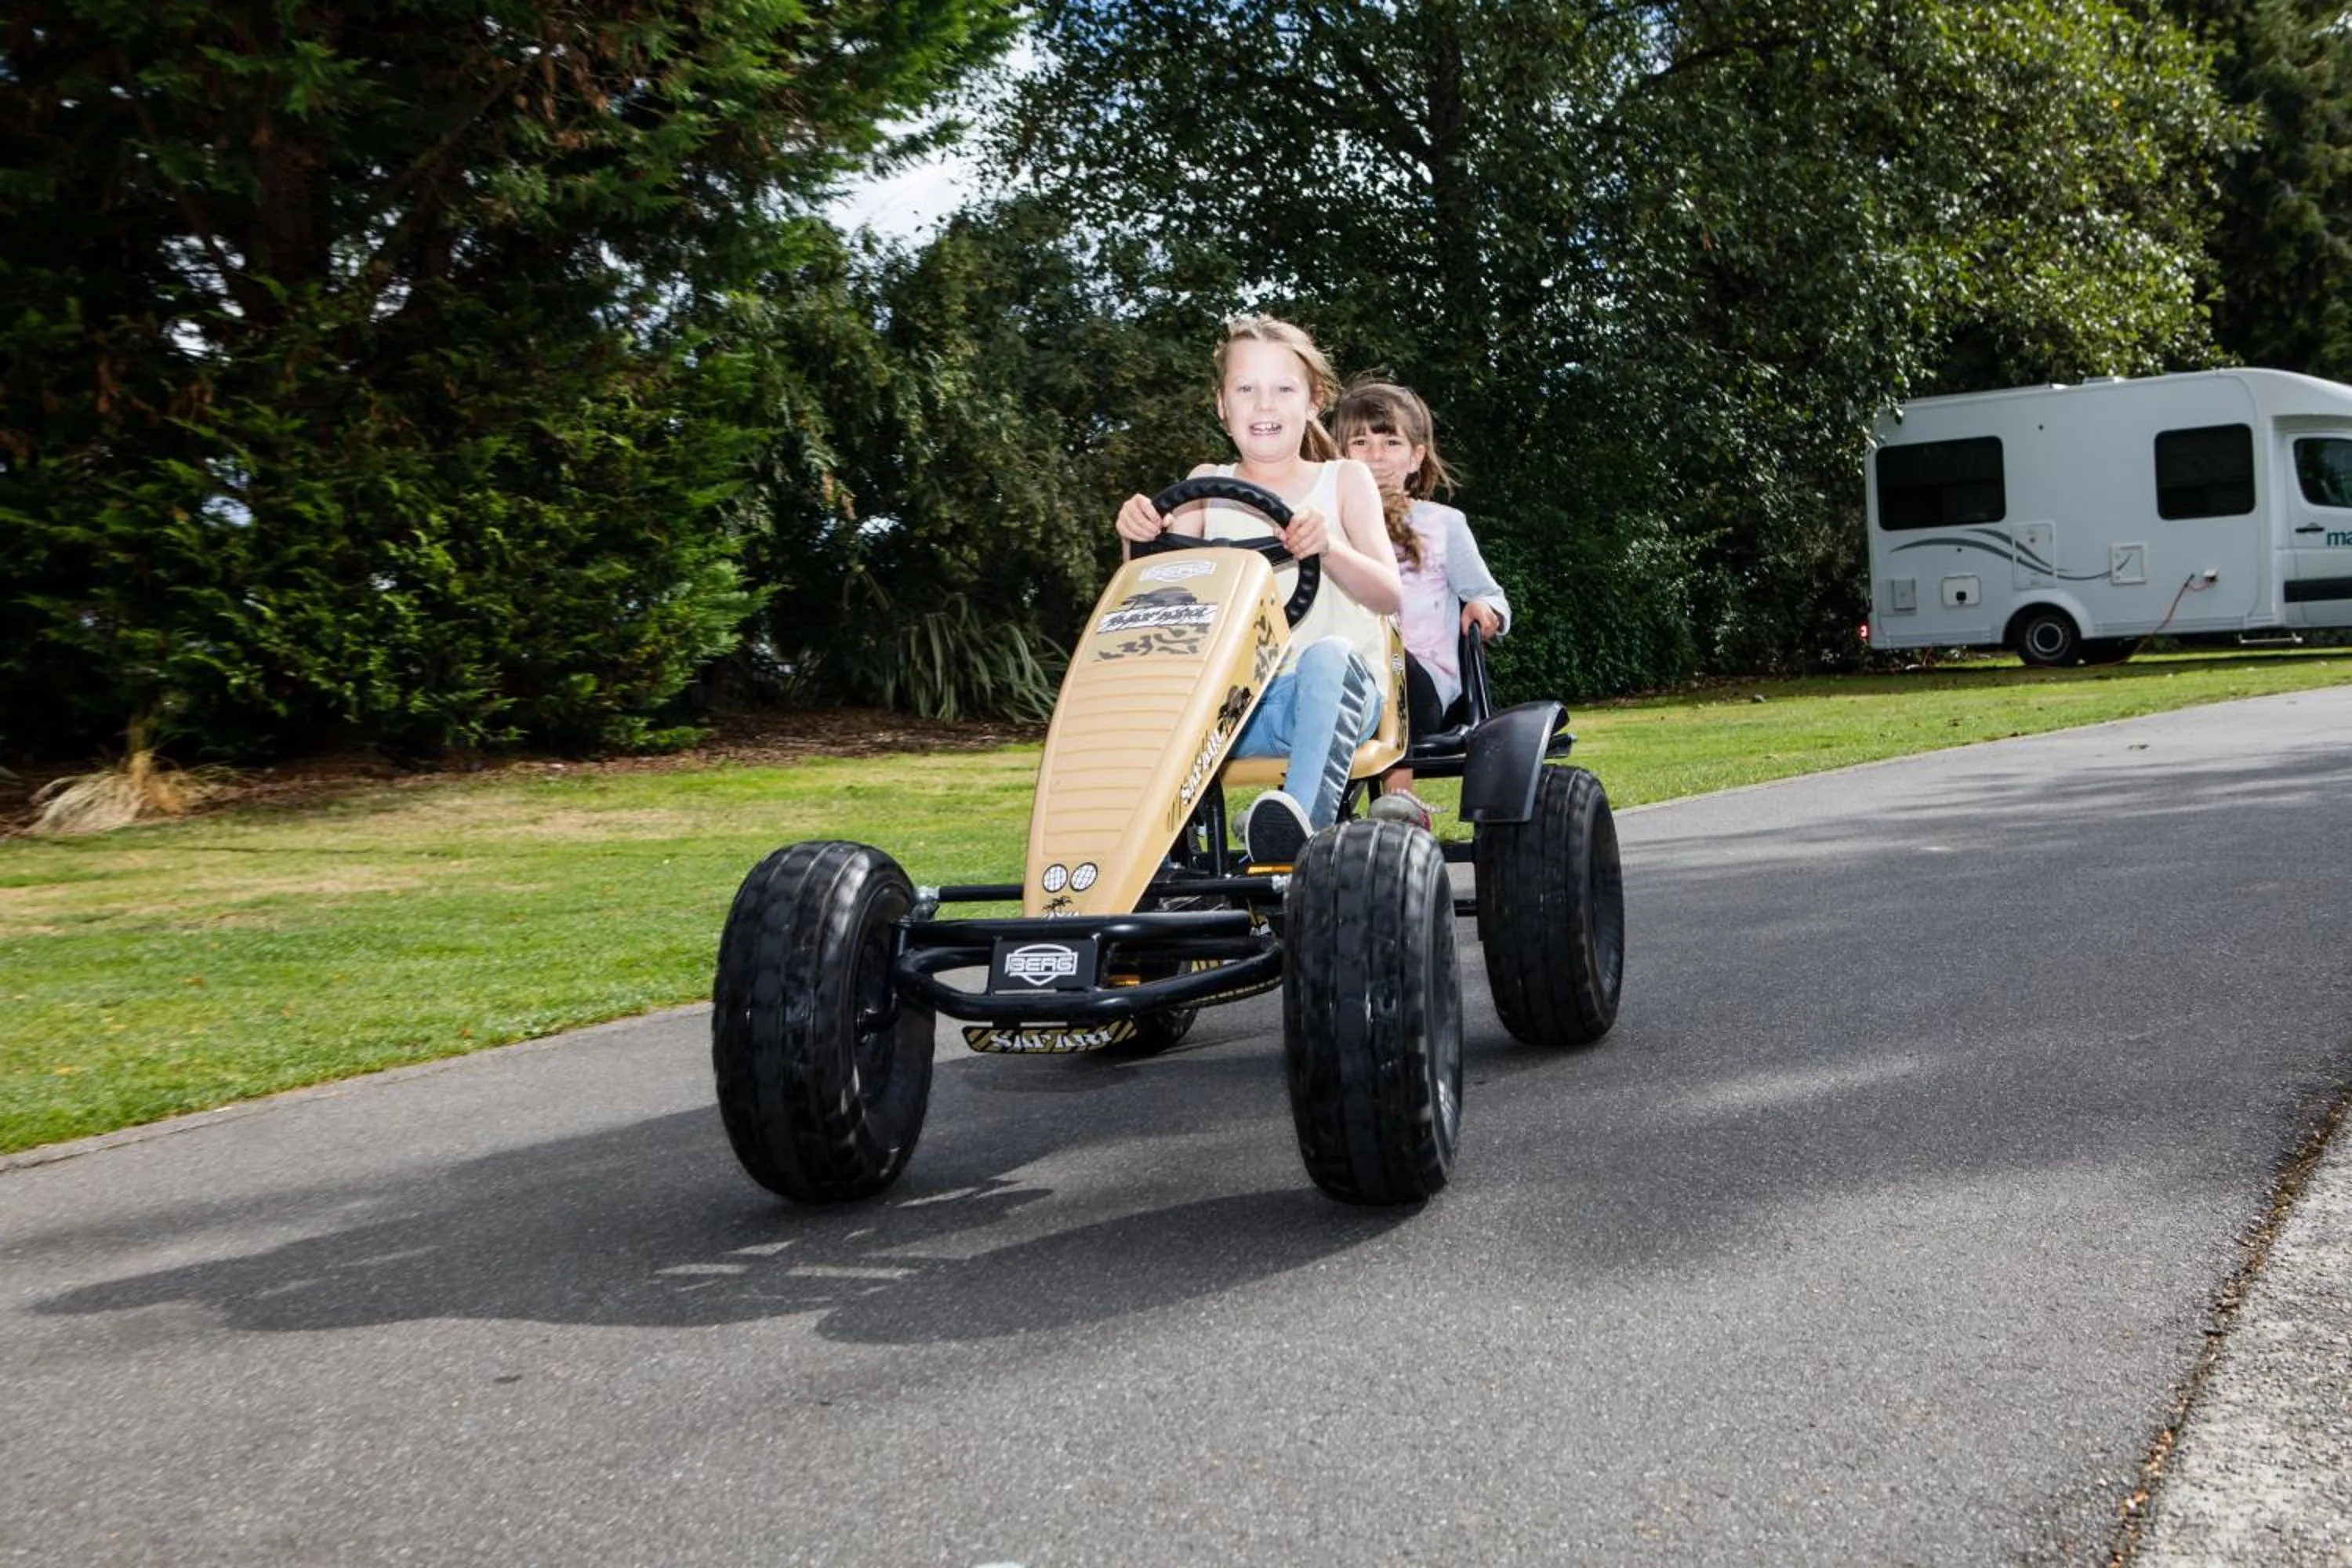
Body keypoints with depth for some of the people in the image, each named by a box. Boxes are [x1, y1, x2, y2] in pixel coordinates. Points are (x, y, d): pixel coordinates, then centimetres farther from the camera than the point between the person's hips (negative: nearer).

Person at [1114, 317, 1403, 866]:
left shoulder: (1343, 480, 9)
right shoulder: (1209, 485, 15)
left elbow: (1389, 594, -3)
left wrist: (1328, 549, -24)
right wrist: (1141, 535, -18)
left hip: (1335, 695, -2)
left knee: (1327, 654, -37)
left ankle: (1304, 820, -52)